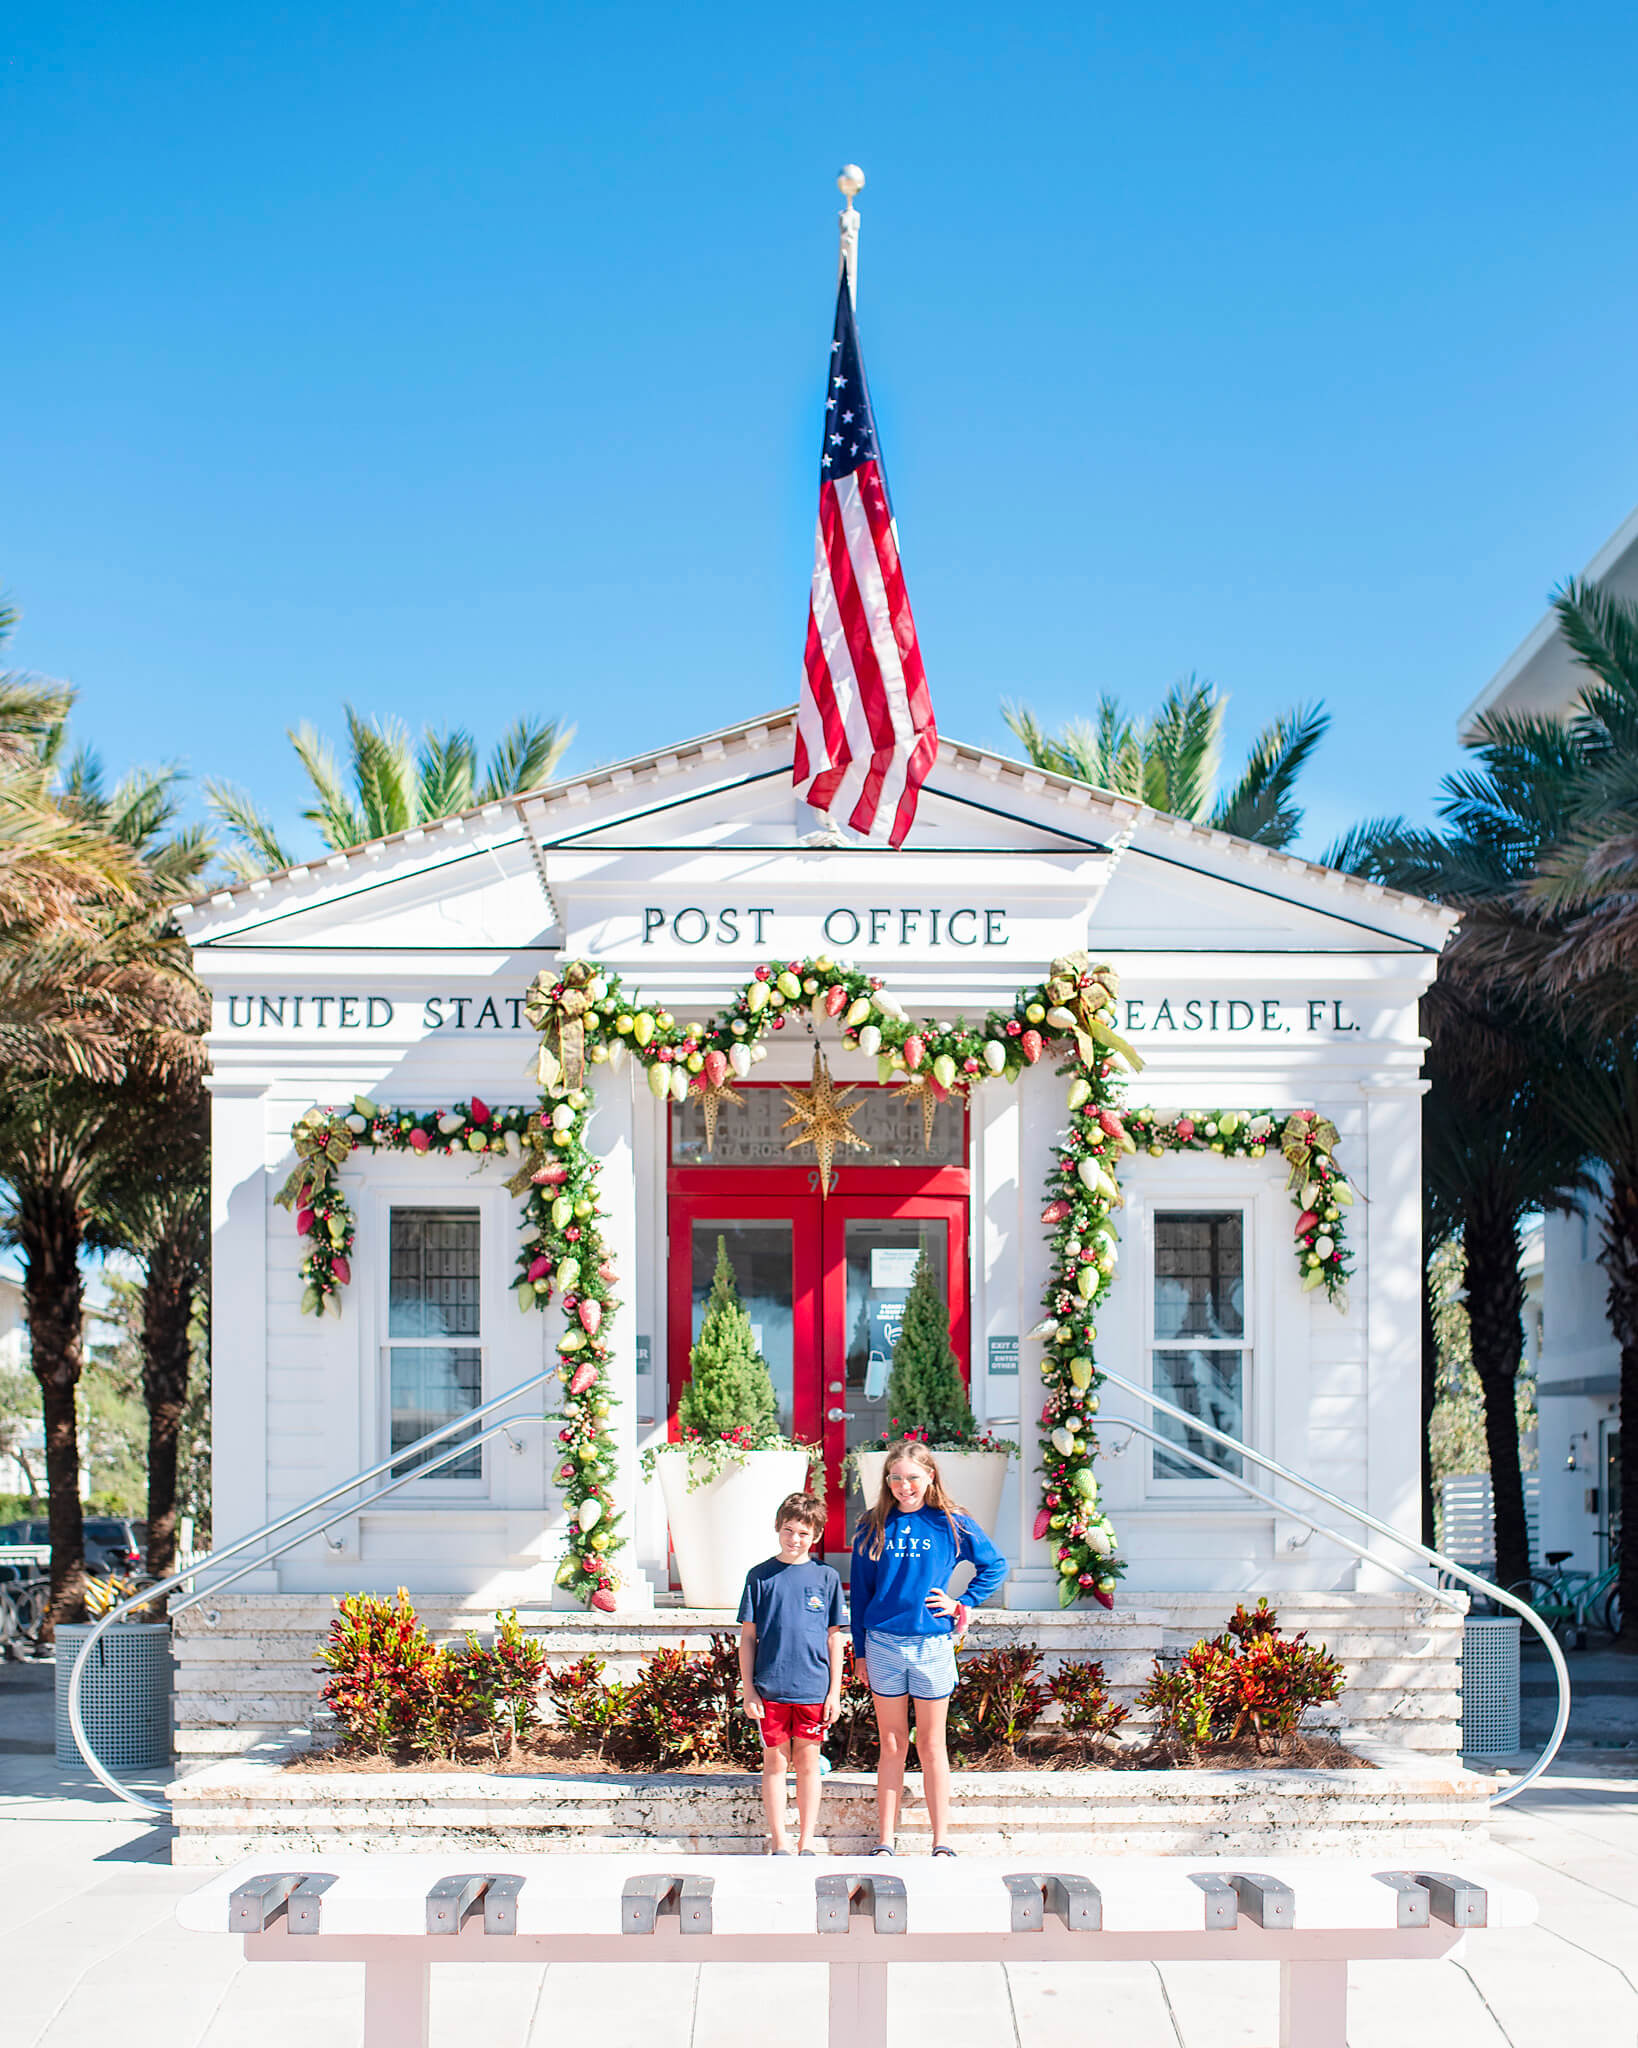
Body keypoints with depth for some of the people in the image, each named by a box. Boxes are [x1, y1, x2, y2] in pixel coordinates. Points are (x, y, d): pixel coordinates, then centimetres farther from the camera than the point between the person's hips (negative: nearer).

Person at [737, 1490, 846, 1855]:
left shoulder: (827, 1578, 3)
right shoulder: (760, 1576, 2)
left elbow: (834, 1638, 7)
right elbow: (748, 1637, 5)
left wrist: (834, 1691, 3)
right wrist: (748, 1689, 0)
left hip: (813, 1688, 0)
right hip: (770, 1688, 0)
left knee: (808, 1762, 6)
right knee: (775, 1761, 5)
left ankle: (806, 1844, 14)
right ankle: (779, 1843, 12)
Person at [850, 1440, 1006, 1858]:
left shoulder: (951, 1524, 1)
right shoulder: (874, 1527, 4)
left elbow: (995, 1565, 12)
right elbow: (860, 1591, 9)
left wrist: (963, 1603, 2)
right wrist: (859, 1650, 7)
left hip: (933, 1645, -1)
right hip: (883, 1644, 1)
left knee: (931, 1746, 6)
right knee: (892, 1745, 6)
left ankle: (942, 1841, 11)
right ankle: (885, 1842, 11)